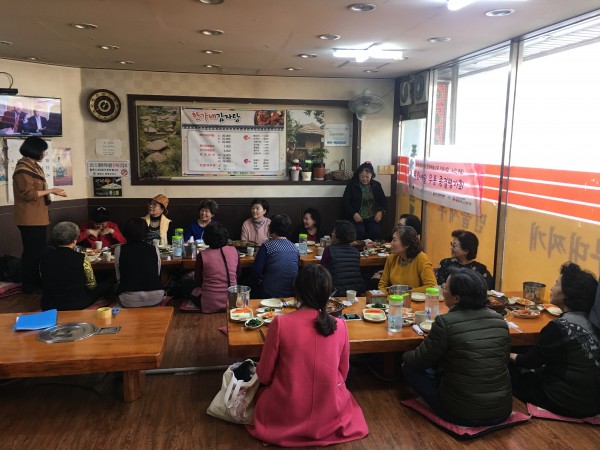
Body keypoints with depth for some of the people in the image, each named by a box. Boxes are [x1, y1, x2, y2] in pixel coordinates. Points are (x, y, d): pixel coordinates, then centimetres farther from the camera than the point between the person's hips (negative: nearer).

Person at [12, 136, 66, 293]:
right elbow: (29, 194, -19)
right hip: (29, 219, -10)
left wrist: (53, 192, 12)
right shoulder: (23, 169, -14)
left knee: (39, 250, 14)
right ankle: (29, 285, 6)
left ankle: (37, 282, 24)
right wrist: (50, 190, -15)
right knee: (32, 251, -3)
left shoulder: (35, 167, 16)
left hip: (38, 217, 10)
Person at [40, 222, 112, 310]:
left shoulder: (45, 256, -7)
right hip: (76, 306, -5)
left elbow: (43, 279, 9)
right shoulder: (81, 260, -18)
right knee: (106, 286, 18)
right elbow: (92, 286, -5)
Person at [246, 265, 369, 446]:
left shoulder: (281, 323, -19)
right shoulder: (340, 326, -11)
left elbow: (264, 375, -7)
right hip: (329, 416, 1)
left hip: (286, 417, -1)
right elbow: (342, 373, 5)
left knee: (262, 389, 32)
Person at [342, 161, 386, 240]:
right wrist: (353, 214, -16)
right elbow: (346, 202, -1)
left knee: (376, 232, -25)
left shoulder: (376, 185, 9)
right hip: (357, 217, -2)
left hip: (372, 217, 2)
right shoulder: (351, 185, 0)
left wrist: (380, 212, -3)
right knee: (360, 232, -30)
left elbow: (383, 201, 16)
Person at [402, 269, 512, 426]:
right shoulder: (499, 319, -2)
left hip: (463, 415, -7)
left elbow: (419, 361, -8)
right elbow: (504, 359, 13)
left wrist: (406, 356, 16)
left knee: (410, 368, 10)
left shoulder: (445, 322, -19)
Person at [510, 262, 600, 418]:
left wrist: (510, 356, 10)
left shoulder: (560, 326, -22)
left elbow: (531, 361, -8)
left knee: (510, 374, 10)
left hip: (570, 401, -8)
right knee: (527, 373, 22)